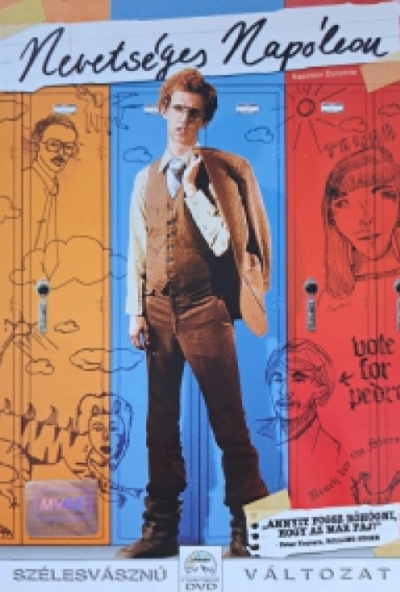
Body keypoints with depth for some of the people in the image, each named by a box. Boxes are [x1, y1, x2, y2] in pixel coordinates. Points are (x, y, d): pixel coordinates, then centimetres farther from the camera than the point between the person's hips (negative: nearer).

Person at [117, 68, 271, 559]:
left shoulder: (219, 172, 1)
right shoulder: (147, 178, 13)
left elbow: (222, 241, -8)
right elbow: (137, 249, 13)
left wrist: (193, 186, -10)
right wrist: (136, 310, 6)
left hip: (205, 308, -4)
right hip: (158, 310, 5)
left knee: (228, 421, -1)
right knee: (161, 422, 8)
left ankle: (248, 528, 7)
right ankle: (161, 528, 16)